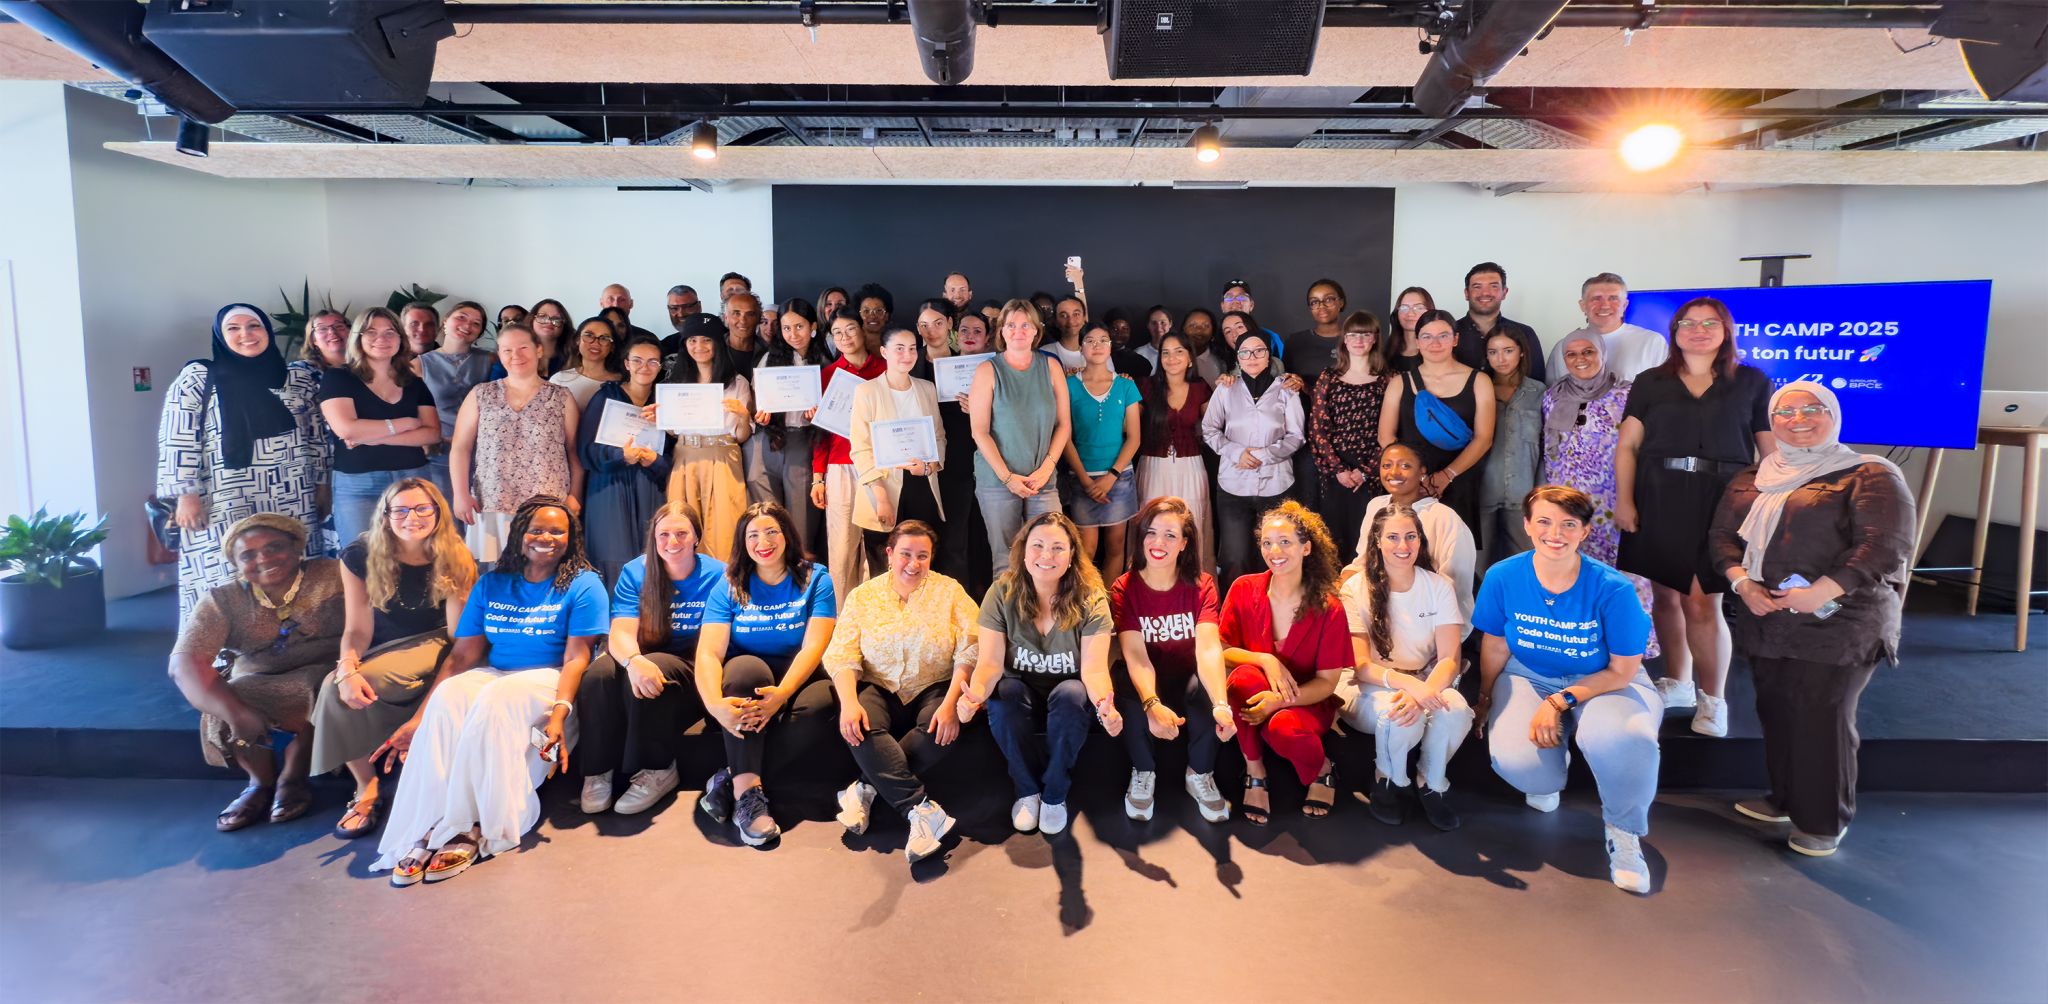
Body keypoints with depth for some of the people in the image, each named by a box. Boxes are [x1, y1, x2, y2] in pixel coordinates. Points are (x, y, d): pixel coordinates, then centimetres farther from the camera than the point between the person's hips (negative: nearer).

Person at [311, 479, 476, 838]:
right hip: (383, 654, 3)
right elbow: (358, 629, -9)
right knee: (337, 686, -28)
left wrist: (453, 583, -29)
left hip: (435, 648, -3)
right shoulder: (361, 556, -7)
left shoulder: (455, 559, -11)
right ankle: (366, 786, -9)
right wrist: (348, 669, -27)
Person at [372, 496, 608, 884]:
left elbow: (576, 658, -9)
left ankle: (468, 828, -30)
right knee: (448, 696, -29)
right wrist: (417, 720, -3)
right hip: (493, 676, 4)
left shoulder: (583, 586, 0)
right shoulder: (491, 584, 13)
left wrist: (559, 713, -26)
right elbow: (462, 655, 7)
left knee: (495, 700, -35)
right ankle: (425, 828, -33)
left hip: (550, 682, -4)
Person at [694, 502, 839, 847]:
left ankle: (732, 777, -22)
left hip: (795, 679, 0)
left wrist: (782, 693, -30)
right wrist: (715, 704, -31)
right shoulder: (729, 587, 4)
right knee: (747, 666, -34)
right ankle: (747, 790, -36)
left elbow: (814, 647, -11)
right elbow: (709, 653, -10)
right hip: (742, 684, 0)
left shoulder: (815, 580, 2)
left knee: (823, 701, -33)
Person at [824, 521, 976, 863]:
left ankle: (866, 788, -22)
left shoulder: (949, 592, 3)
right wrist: (849, 702, -21)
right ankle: (922, 809, -34)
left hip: (934, 689, -1)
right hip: (879, 688, 1)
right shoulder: (862, 596, 7)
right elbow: (842, 656, -2)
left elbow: (969, 652, -8)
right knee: (860, 726, -31)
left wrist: (950, 704, -23)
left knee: (943, 729, -32)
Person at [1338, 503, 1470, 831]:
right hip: (1370, 690, -2)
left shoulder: (1439, 586, -2)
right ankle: (1386, 781, -4)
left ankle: (1430, 784, -3)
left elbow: (1449, 659, -9)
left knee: (1457, 710, -32)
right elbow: (1361, 667, -14)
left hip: (1426, 683, 2)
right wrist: (1407, 682, -34)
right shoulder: (1356, 589, -9)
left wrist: (1424, 692, -31)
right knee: (1396, 711, -37)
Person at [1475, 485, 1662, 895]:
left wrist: (1560, 701, -20)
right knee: (1516, 761, -28)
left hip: (1604, 684, -1)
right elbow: (1495, 647, 3)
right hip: (1528, 678, 2)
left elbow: (1622, 671, -11)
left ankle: (1623, 830, -4)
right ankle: (1548, 774, 16)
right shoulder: (1503, 578, -13)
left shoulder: (1612, 588, -19)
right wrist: (1486, 702, 12)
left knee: (1626, 739, -37)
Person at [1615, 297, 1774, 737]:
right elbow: (1627, 445, 6)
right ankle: (1677, 683, 24)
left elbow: (1772, 450, 6)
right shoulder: (1651, 383, 12)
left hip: (1721, 501, -2)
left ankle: (1713, 701, 4)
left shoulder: (1752, 383, 9)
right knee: (1666, 595, 7)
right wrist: (1623, 500, -4)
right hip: (1658, 498, 2)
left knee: (1702, 601, -8)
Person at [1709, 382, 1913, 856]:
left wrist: (1822, 591, -22)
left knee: (1822, 718, -2)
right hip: (1765, 620, 6)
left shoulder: (1870, 476, -3)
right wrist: (1742, 582, -8)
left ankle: (1824, 822, 13)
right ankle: (1785, 798, 31)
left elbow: (1885, 546, -14)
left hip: (1836, 623, -6)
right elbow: (1722, 535, 11)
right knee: (1775, 712, 13)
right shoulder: (1750, 480, 15)